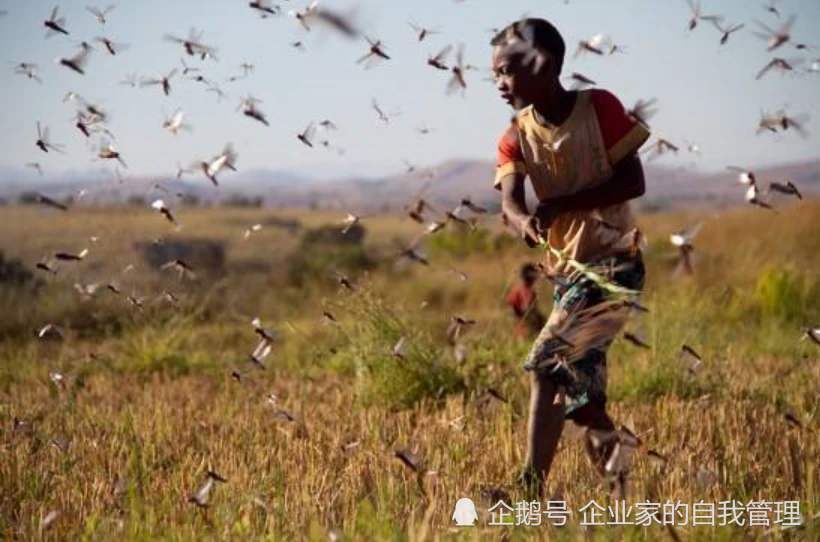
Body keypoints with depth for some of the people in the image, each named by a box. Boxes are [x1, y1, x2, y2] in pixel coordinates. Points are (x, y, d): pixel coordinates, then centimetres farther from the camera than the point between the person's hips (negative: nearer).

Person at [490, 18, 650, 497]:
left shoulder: (600, 107, -11)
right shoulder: (516, 138, 1)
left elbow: (634, 181, -15)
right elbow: (510, 199, -13)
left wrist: (560, 205, -24)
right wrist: (525, 221, -38)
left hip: (614, 263, -7)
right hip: (567, 271, 7)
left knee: (549, 361, -20)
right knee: (583, 393, 12)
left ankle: (532, 489, -23)